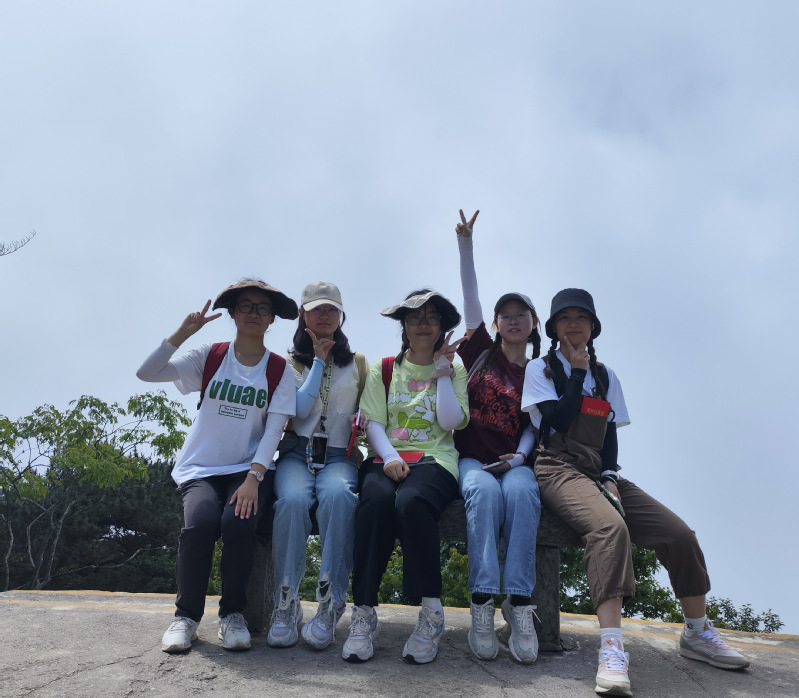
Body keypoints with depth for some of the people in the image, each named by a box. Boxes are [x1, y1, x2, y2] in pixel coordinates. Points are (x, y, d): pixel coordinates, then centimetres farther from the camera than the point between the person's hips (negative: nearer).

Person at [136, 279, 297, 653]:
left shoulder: (279, 370, 4)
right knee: (200, 523, -29)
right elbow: (146, 373, -5)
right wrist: (182, 333, -15)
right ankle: (187, 615, -5)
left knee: (238, 522, -31)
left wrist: (253, 477, -19)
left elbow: (275, 428, -6)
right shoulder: (210, 357, 4)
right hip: (201, 467, 0)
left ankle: (233, 612, -6)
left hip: (248, 469, 0)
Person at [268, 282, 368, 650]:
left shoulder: (358, 363, 20)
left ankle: (330, 604, -33)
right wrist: (318, 362, 2)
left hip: (339, 456, 0)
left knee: (337, 495, -37)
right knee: (292, 499, -35)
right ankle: (286, 603, -25)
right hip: (297, 452, 0)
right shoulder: (292, 362, 17)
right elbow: (299, 410, -1)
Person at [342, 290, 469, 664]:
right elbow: (373, 422, 5)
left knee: (411, 501, -37)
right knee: (376, 497, -36)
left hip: (435, 459, -1)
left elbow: (451, 421, 0)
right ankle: (364, 612, -29)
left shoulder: (454, 371, 17)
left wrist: (442, 371, 2)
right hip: (386, 458, 1)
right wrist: (390, 457, -14)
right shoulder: (382, 369, 18)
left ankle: (432, 612, -24)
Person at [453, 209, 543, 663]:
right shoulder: (481, 352, 13)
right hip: (472, 458, -1)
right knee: (484, 491, -35)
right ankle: (482, 602, -36)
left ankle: (519, 603, -36)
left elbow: (534, 426, 8)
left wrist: (521, 456, -13)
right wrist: (466, 243, -2)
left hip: (514, 461, 1)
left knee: (521, 491, -34)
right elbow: (471, 298, 5)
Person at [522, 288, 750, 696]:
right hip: (559, 468, -5)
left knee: (679, 533, -9)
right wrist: (577, 371, -3)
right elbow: (557, 421, -9)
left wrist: (609, 476, -6)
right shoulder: (540, 369, 6)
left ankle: (696, 633, 11)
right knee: (610, 525, -36)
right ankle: (611, 650, -43)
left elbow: (610, 433, 11)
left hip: (599, 471, 5)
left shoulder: (605, 376, 20)